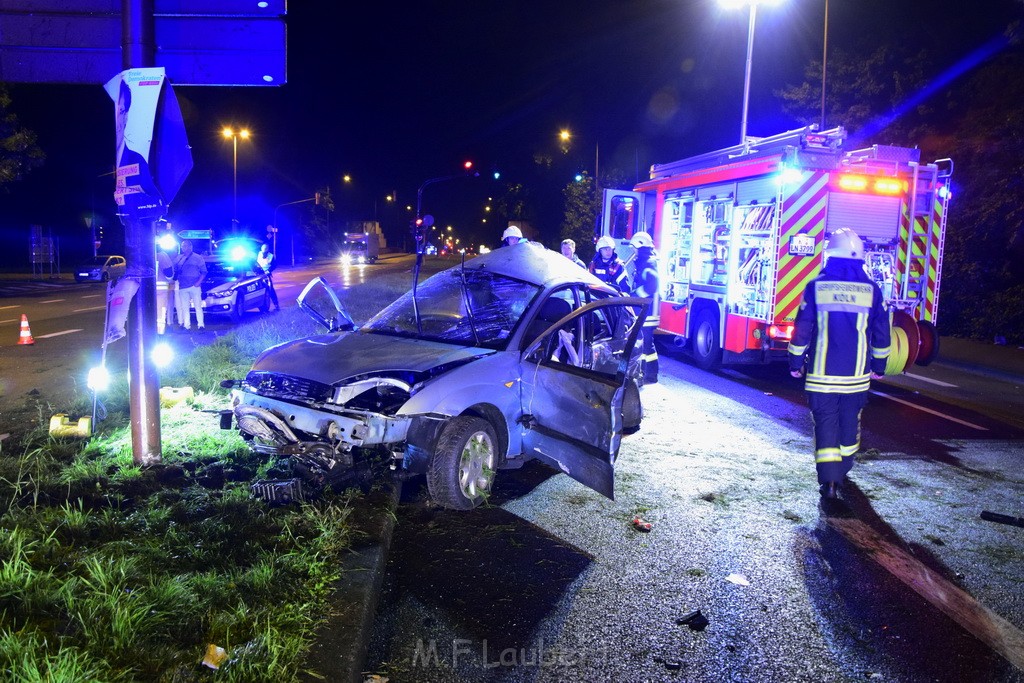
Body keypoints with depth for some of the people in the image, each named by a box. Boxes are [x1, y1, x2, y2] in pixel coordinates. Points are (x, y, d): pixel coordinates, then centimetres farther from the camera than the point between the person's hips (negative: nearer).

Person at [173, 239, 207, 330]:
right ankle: (186, 325, 9)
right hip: (182, 287, 4)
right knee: (184, 307, 5)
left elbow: (204, 271, 1)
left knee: (198, 306, -2)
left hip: (194, 286, -3)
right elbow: (175, 271, 13)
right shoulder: (179, 258, 13)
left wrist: (198, 282, -11)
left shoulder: (198, 258, 3)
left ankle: (201, 324, 0)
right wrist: (175, 279, -5)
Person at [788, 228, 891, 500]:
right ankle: (843, 470, 34)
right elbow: (881, 333, 6)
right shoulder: (871, 289, 0)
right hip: (857, 374, 2)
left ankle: (829, 479, -7)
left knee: (825, 422, 1)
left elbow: (802, 329, -4)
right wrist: (879, 366, 17)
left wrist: (796, 362, 5)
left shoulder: (816, 286, -6)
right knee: (850, 421, 18)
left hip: (822, 373, -2)